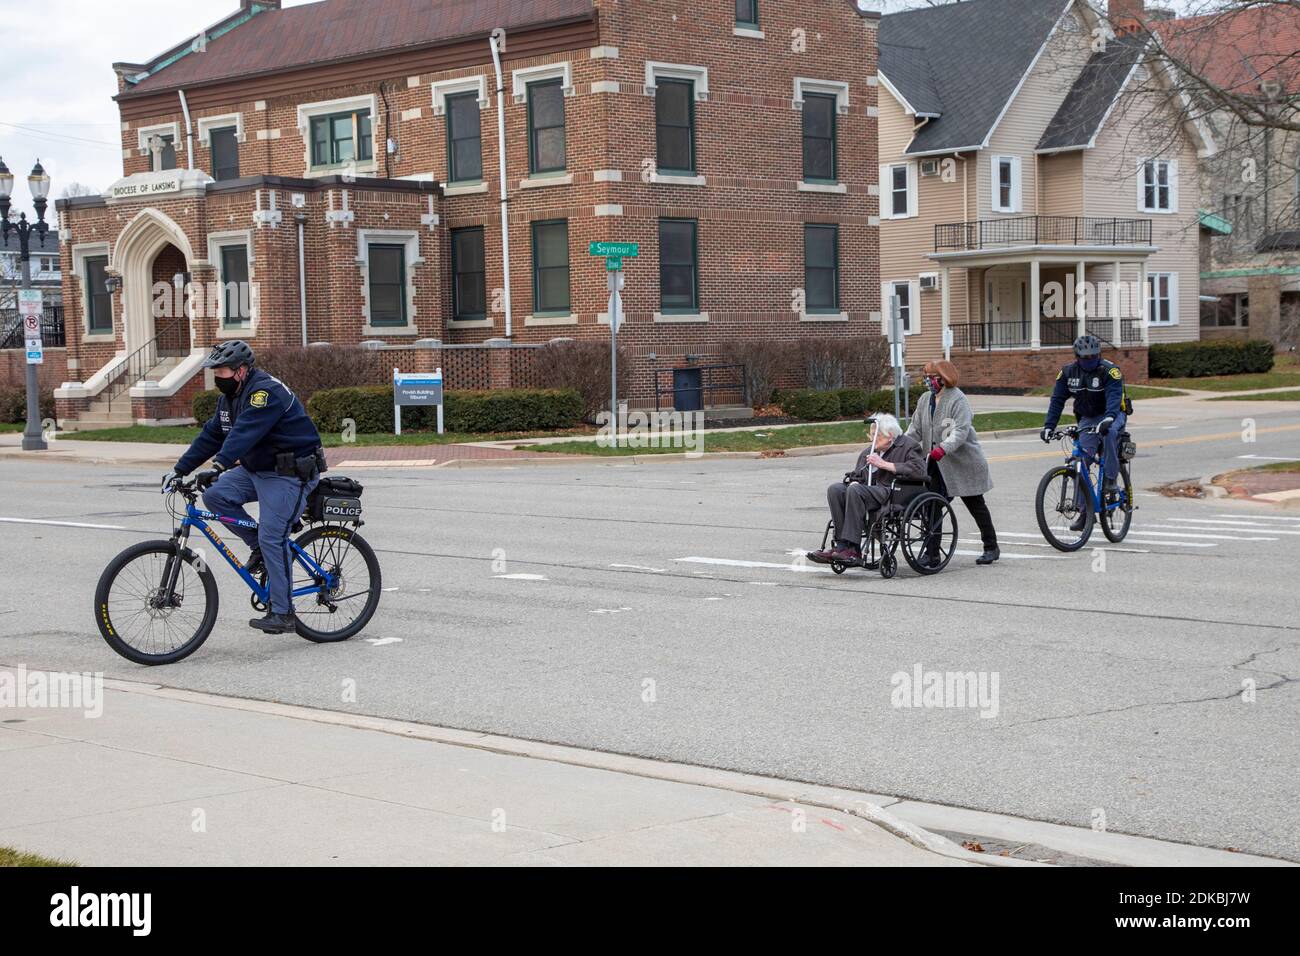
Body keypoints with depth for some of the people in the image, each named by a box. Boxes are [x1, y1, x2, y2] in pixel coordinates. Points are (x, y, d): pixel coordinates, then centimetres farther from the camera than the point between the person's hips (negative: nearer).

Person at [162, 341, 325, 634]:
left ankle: (283, 613, -6)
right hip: (255, 469, 9)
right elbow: (210, 436, 11)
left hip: (290, 474, -9)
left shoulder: (266, 392, -22)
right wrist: (179, 470, 5)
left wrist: (218, 466, -46)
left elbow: (245, 432, -35)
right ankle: (259, 547, 7)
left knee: (272, 538, -13)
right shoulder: (230, 397, 9)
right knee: (215, 495, -10)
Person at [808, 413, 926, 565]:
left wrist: (884, 464, -14)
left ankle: (852, 549, -33)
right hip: (870, 490, 7)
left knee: (855, 491, -31)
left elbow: (919, 470, -15)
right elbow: (857, 475, 25)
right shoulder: (868, 451, 23)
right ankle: (842, 544, -24)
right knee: (835, 489, -17)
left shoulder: (908, 446, 3)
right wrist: (854, 482, -2)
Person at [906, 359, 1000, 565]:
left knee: (975, 505, 6)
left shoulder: (958, 399, -14)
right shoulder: (925, 400, 9)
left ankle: (991, 548, 18)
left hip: (962, 462, -6)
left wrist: (943, 448, -38)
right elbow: (915, 429, 9)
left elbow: (961, 431, -24)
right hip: (937, 465, 6)